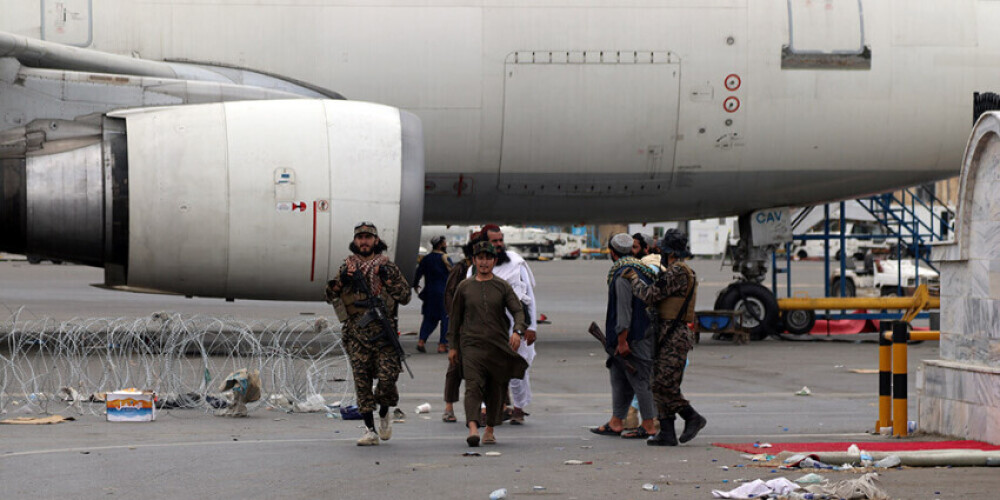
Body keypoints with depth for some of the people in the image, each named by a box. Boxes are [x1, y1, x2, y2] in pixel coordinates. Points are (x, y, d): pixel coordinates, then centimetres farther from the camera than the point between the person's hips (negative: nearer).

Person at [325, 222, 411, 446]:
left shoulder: (387, 266, 7)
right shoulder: (347, 267, 12)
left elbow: (405, 296, 3)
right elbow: (330, 297, 11)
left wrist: (388, 279, -9)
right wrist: (341, 280, -6)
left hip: (383, 331, -2)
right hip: (356, 333, 2)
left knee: (387, 377, -10)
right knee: (362, 381, -1)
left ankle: (384, 413, 20)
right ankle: (370, 431, 3)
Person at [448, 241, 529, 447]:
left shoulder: (503, 287, 8)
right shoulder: (465, 287, 10)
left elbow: (518, 311, -2)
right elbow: (455, 318, 16)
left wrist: (518, 331, -22)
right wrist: (452, 346, 13)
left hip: (498, 345, 1)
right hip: (472, 344, -1)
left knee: (496, 390, 6)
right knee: (473, 385, -18)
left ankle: (490, 430, 22)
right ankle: (473, 428, -31)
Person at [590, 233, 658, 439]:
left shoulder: (624, 274, -16)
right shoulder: (642, 269, 14)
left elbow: (624, 309, -21)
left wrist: (622, 340, -20)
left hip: (634, 337, -10)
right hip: (644, 332, 10)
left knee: (640, 380, -5)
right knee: (619, 378, 15)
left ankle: (648, 426, -1)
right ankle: (615, 423, 19)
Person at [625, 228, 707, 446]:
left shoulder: (677, 271, -14)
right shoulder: (687, 272, 19)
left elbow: (651, 295, -18)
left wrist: (634, 279, -3)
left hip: (673, 336, -10)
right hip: (670, 336, 10)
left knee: (663, 385, -12)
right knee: (661, 384, 8)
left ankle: (692, 418, -4)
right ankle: (667, 432, 7)